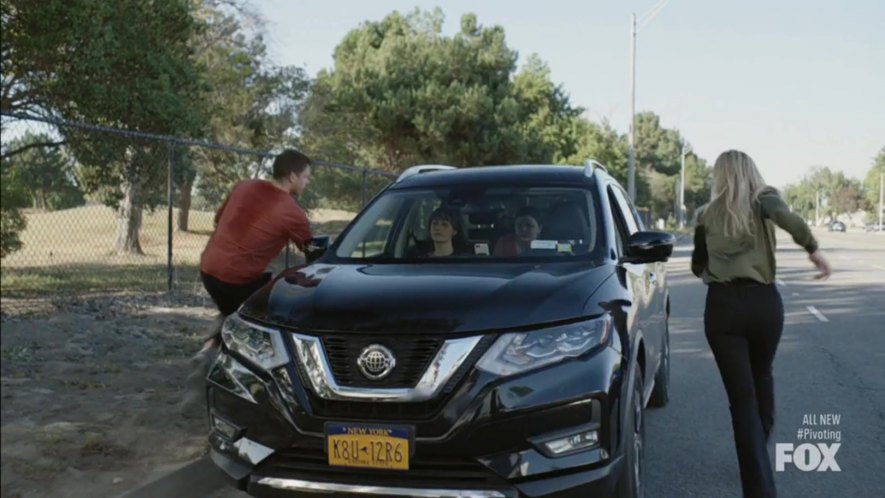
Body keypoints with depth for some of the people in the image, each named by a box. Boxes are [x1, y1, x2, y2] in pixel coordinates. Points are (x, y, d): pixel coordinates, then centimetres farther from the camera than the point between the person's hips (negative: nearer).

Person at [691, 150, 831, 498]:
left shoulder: (707, 214, 9)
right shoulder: (763, 198, 4)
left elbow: (697, 266, 18)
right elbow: (785, 216, -21)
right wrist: (813, 249, -16)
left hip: (722, 304, 0)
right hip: (764, 301, 1)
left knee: (741, 397, 0)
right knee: (762, 379, 25)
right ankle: (761, 449, 41)